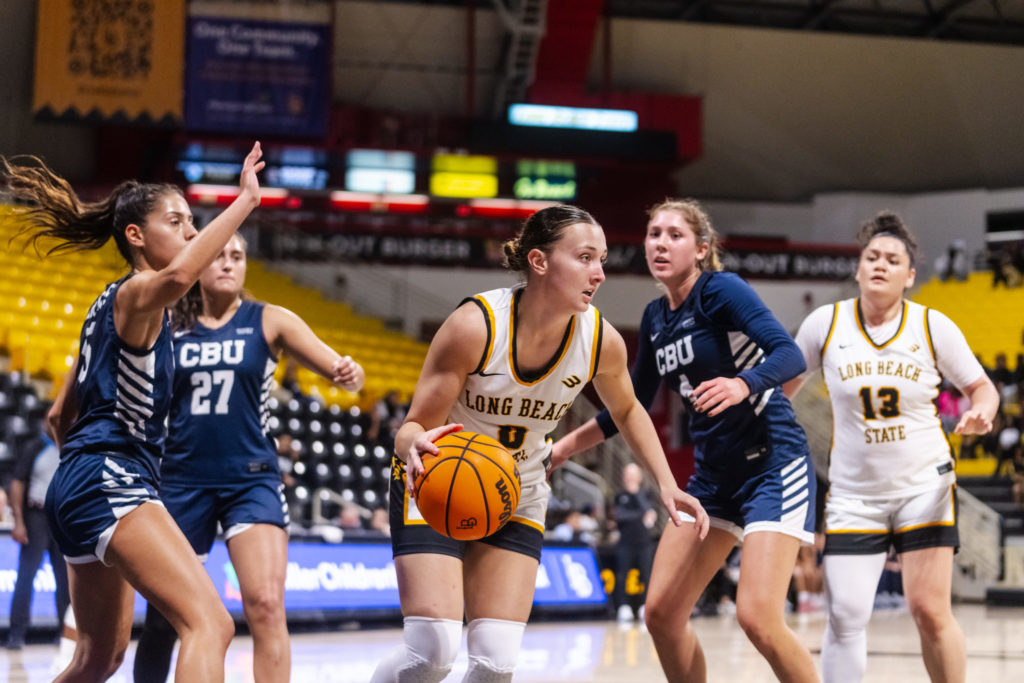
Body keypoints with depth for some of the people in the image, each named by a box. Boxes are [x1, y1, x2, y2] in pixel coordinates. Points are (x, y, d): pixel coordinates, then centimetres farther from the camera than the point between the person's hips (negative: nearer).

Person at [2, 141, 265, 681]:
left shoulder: (107, 307, 21)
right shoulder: (136, 295, -7)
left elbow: (60, 416, 26)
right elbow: (177, 276, -34)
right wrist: (245, 201, -32)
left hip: (78, 486, 11)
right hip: (111, 481, -11)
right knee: (210, 625, -25)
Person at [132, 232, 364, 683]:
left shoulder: (269, 321, 1)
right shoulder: (169, 328, 5)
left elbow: (340, 370, -5)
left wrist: (349, 374, -28)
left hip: (250, 480, -1)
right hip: (182, 480, 2)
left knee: (266, 605, -17)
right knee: (163, 616, 7)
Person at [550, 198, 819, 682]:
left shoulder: (720, 289, -12)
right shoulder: (656, 318, 10)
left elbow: (789, 355, -25)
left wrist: (741, 385, -43)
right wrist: (563, 448, 16)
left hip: (773, 464, -8)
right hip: (714, 474, 8)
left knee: (757, 618, -20)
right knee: (661, 612, 3)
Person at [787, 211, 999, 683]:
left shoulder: (933, 327, -4)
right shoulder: (825, 324, -2)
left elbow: (980, 386, 6)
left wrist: (981, 413, -16)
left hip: (925, 487, -1)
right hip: (854, 494, 1)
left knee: (930, 610, -8)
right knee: (845, 617, -6)